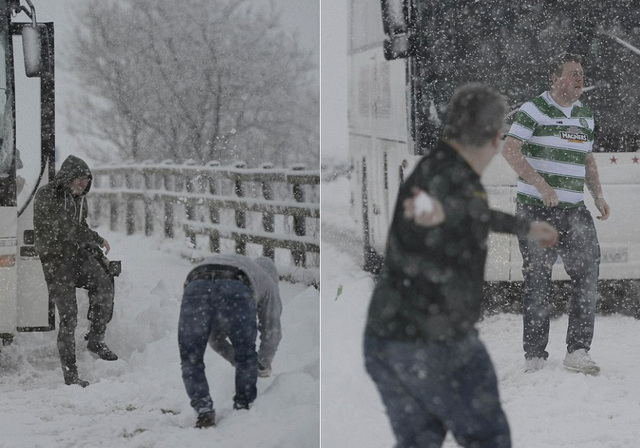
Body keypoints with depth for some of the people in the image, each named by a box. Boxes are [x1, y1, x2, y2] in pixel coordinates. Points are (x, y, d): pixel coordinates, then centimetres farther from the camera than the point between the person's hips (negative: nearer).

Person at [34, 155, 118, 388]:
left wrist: (99, 255, 16)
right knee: (68, 316, -8)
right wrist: (97, 239, -17)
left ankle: (96, 339, -12)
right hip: (56, 259, -5)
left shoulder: (79, 198, 14)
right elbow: (64, 227, -19)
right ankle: (70, 375, 0)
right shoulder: (46, 196, -10)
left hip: (79, 254, 5)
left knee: (104, 283, -26)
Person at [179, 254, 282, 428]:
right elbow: (272, 331, 38)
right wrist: (264, 365, 55)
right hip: (236, 289, -2)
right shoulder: (267, 280, 40)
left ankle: (204, 411, 7)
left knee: (190, 360, 17)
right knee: (246, 356, 22)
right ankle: (243, 407, 25)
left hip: (195, 286, 2)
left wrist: (237, 361, 60)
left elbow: (214, 338, 50)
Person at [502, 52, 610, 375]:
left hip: (573, 211, 5)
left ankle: (578, 351, -5)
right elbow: (509, 150, -14)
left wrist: (598, 196, 8)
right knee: (537, 281, -2)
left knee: (588, 271, -8)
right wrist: (541, 184, -23)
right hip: (536, 209, -5)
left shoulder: (584, 116, 15)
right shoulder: (533, 110, -5)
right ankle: (534, 356, 7)